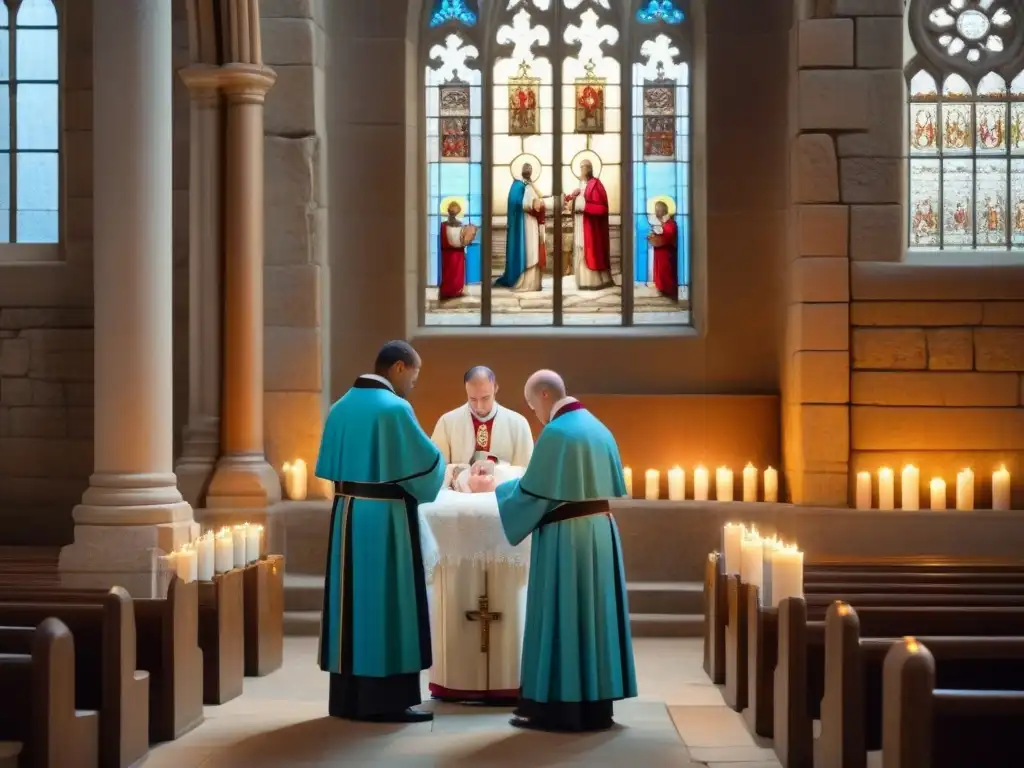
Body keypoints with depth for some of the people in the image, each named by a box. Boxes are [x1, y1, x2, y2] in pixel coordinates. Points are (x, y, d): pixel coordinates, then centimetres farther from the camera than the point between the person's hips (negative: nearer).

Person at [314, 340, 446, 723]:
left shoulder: (341, 407, 9)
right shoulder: (394, 407, -14)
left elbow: (330, 464, 15)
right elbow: (428, 461, -10)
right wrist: (439, 465, 12)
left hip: (346, 514, 7)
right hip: (385, 519, -7)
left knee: (353, 600, 10)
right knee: (386, 604, -2)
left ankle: (347, 697, 15)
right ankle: (386, 700, 1)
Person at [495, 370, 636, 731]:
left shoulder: (555, 432, -15)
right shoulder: (599, 428, 10)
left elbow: (532, 491, -13)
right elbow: (614, 486, 16)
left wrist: (500, 489, 5)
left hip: (565, 538, -8)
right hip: (600, 532, 8)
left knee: (560, 619, -2)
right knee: (593, 614, 12)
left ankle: (557, 707, 2)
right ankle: (595, 704, 16)